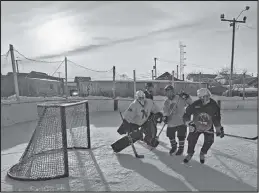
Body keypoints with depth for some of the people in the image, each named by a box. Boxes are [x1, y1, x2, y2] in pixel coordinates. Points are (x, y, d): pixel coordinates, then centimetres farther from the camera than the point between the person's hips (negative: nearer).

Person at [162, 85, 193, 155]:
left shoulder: (180, 98, -9)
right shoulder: (166, 102, 3)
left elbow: (190, 104, -8)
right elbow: (165, 111, 3)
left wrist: (187, 97, -23)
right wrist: (165, 117, -15)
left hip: (181, 121, -4)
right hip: (171, 122, 4)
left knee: (181, 136, 3)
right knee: (170, 135, 11)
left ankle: (181, 148, 28)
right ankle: (174, 146, 38)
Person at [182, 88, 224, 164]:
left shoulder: (214, 105, -16)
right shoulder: (195, 104, -21)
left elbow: (216, 118, -5)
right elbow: (187, 113, -12)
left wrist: (219, 129, -3)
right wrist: (189, 123, -22)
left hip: (208, 126, 1)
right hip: (196, 125, -1)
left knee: (209, 141, -8)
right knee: (191, 139, -5)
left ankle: (202, 154, 21)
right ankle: (190, 154, 23)